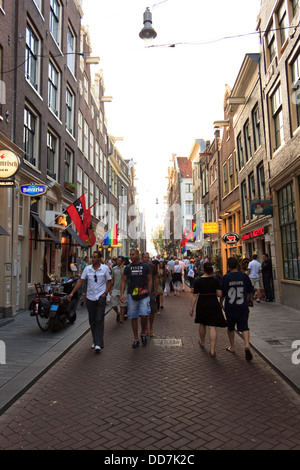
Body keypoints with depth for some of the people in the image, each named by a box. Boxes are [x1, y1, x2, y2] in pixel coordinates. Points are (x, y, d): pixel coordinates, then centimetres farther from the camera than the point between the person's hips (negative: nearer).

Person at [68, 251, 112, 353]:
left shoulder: (105, 268, -2)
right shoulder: (87, 268, 3)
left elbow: (109, 281, 4)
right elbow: (80, 281, 4)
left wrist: (105, 293, -7)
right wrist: (72, 293, -4)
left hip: (101, 297, -3)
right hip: (90, 297, 3)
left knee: (99, 320, -8)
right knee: (92, 320, 9)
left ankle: (98, 344, -8)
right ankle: (95, 340, 23)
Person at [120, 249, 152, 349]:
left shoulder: (145, 266, 1)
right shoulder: (128, 267, 6)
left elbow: (149, 280, 4)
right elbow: (123, 281, 8)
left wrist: (148, 294, -3)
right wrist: (122, 294, -3)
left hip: (143, 295, -2)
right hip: (131, 295, 2)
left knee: (144, 315, -13)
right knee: (133, 317, 7)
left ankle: (143, 333, 15)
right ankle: (136, 339, 19)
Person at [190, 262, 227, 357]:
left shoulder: (198, 281, -7)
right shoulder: (216, 280, -6)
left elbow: (195, 296, -7)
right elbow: (219, 294, -8)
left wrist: (192, 308, -1)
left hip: (202, 304, 1)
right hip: (213, 304, -1)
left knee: (202, 324, 22)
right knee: (212, 326, -1)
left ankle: (202, 342, 42)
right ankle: (212, 350, -6)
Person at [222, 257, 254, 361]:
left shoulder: (226, 277, -9)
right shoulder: (244, 276, -4)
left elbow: (222, 294, -5)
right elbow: (250, 291, 5)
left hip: (230, 307, -1)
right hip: (243, 307, 1)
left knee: (230, 327, 17)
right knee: (244, 327, 7)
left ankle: (232, 347, 28)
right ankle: (247, 344, -15)